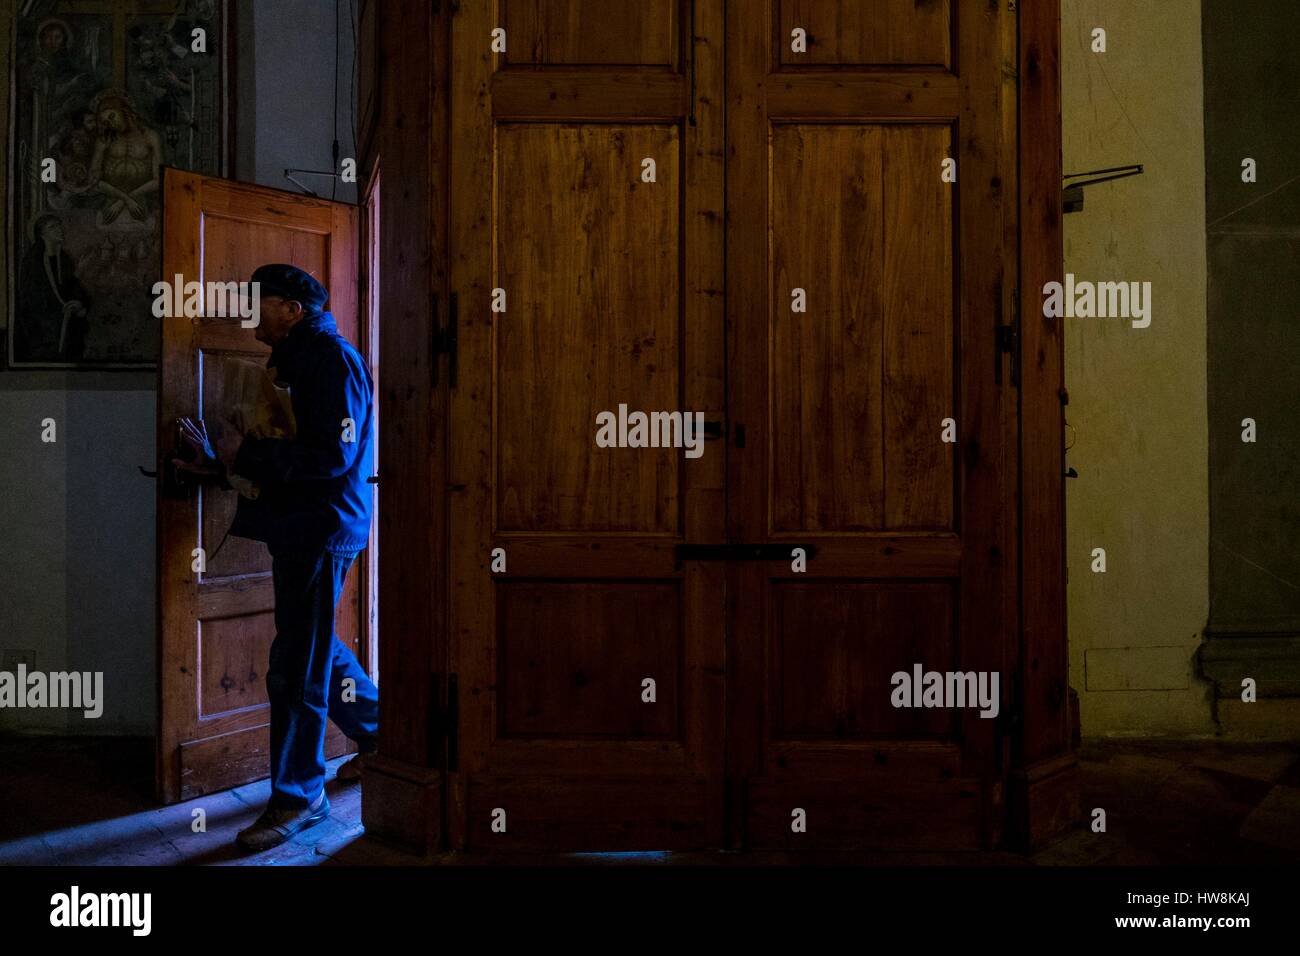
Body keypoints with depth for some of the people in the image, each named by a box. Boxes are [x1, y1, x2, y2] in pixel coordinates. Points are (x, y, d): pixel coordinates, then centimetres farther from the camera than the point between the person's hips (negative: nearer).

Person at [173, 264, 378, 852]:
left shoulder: (333, 359, -13)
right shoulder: (300, 361, 18)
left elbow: (333, 455, -24)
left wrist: (247, 455, -18)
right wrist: (219, 462, 8)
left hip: (322, 530, -10)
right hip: (301, 528, 10)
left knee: (297, 668, -4)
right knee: (316, 650, 19)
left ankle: (298, 796, 7)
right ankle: (380, 735, 36)